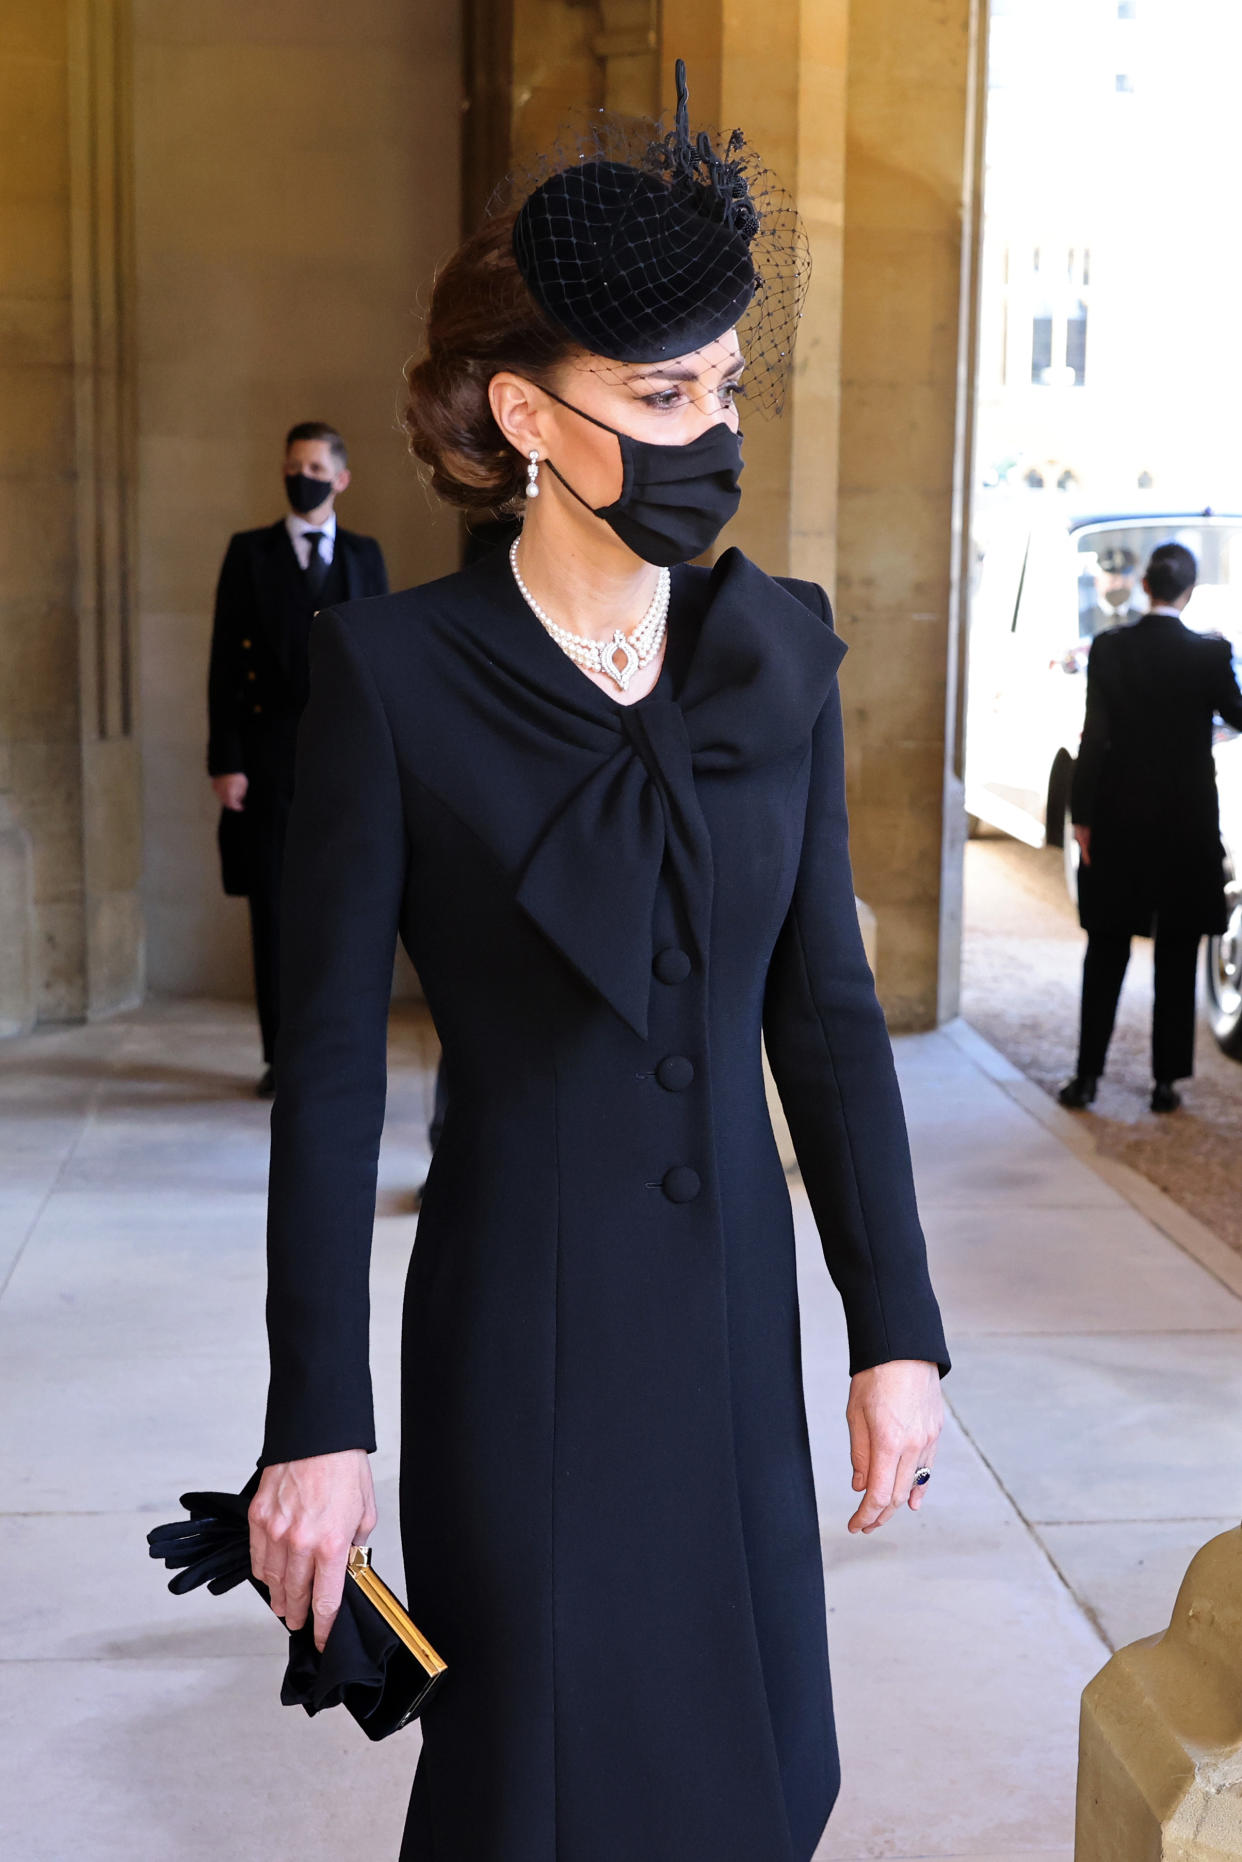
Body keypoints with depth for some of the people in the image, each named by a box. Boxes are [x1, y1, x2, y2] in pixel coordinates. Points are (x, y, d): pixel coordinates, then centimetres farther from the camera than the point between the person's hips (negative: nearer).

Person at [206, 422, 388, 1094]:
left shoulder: (364, 555, 11)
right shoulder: (249, 552, 5)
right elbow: (225, 662, 1)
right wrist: (225, 760, -7)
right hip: (269, 755, -1)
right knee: (273, 910, 2)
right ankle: (282, 1057, 9)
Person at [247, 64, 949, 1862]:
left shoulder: (780, 649, 0)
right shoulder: (394, 669, -12)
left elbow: (827, 1005, 4)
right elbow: (330, 1061, -11)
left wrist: (897, 1328, 1)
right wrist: (317, 1424, -11)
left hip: (737, 1316, 5)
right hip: (518, 1331, -4)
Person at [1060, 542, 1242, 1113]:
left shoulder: (1110, 649, -7)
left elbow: (1094, 737, -8)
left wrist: (1083, 816, -3)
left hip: (1120, 819, 1)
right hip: (1188, 823, 0)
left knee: (1106, 952, 10)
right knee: (1176, 957, 9)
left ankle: (1087, 1076, 10)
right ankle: (1167, 1081, 11)